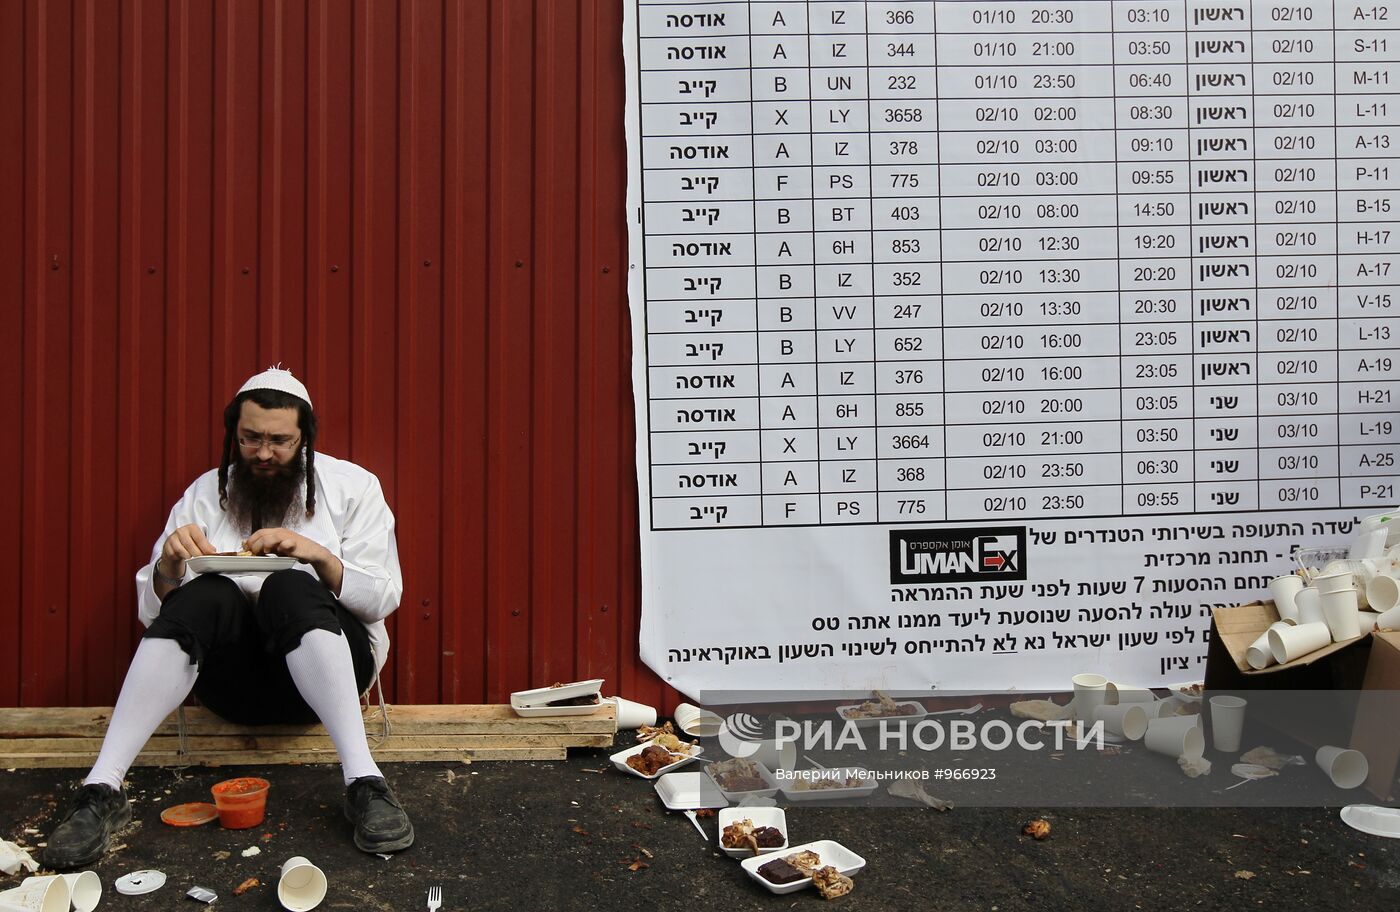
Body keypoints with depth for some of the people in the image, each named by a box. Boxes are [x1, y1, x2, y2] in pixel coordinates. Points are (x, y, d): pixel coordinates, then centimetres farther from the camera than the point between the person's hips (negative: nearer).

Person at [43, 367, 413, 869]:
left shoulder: (352, 487, 4)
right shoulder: (206, 493, 9)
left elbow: (384, 598, -2)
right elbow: (154, 611, 6)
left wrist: (318, 555, -18)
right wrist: (168, 569, -16)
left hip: (330, 656, -1)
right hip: (234, 676, 2)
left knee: (290, 588, -34)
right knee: (206, 593, -30)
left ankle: (363, 781, -44)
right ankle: (102, 788, -34)